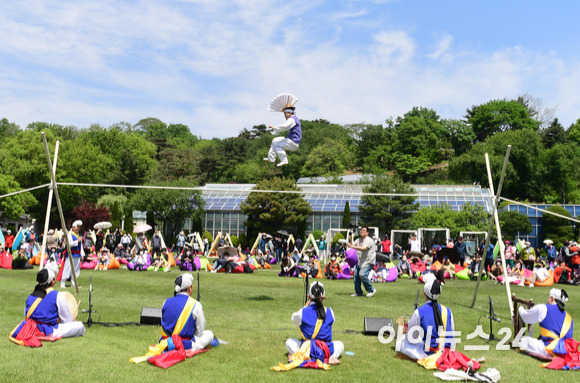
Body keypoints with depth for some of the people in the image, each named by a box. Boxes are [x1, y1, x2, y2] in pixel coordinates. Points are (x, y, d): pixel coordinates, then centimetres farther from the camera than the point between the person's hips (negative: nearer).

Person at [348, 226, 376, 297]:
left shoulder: (369, 240, -15)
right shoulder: (359, 240, 11)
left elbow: (363, 248, -29)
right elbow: (352, 244, 4)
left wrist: (352, 246, -33)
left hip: (368, 261, -8)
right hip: (360, 261, 8)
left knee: (362, 274, -23)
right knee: (356, 275, 4)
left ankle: (371, 290, -7)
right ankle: (358, 292, 16)